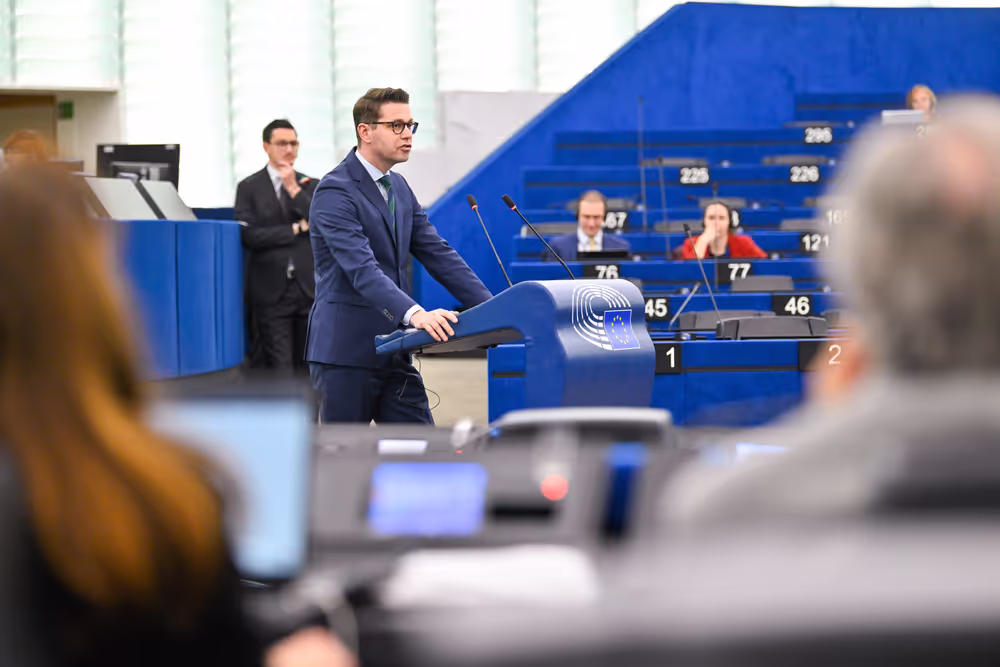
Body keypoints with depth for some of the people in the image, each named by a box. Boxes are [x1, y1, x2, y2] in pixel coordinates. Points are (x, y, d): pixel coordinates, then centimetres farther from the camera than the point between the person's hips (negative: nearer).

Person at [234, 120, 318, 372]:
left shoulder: (311, 186, 12)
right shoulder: (249, 188, 3)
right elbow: (249, 235, -9)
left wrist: (294, 190, -7)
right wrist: (296, 229, -6)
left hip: (308, 288, 3)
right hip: (271, 292, -3)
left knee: (308, 368, 7)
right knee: (279, 370, -7)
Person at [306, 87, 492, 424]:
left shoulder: (399, 187, 14)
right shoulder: (335, 193, -14)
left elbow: (438, 254, 10)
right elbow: (362, 269, -27)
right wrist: (415, 314, -42)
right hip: (346, 350, -8)